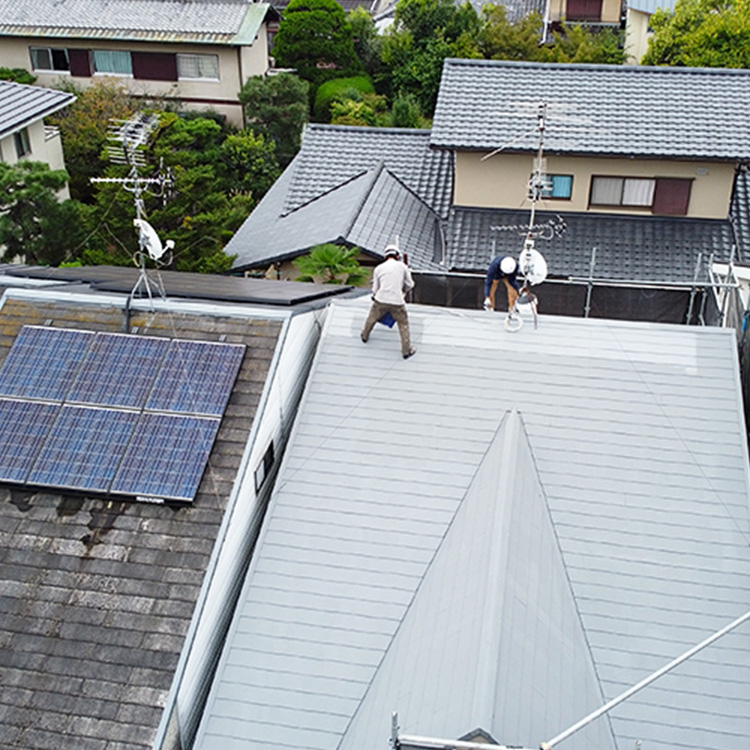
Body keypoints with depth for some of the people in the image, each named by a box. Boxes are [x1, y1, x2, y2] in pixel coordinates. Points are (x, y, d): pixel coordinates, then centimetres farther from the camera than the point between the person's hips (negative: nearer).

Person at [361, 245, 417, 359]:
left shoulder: (378, 268, 7)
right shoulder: (402, 266, 3)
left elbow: (375, 289, 12)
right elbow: (410, 284, 12)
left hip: (381, 300, 2)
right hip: (397, 302, -2)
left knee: (372, 318, 28)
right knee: (403, 324, 14)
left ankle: (365, 336, 49)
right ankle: (406, 351, 15)